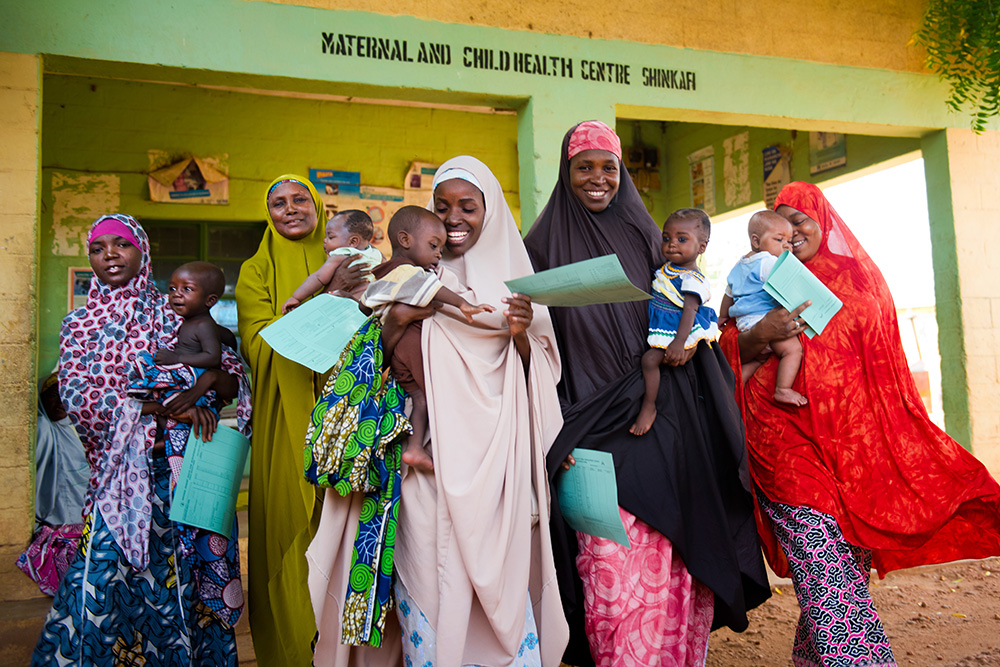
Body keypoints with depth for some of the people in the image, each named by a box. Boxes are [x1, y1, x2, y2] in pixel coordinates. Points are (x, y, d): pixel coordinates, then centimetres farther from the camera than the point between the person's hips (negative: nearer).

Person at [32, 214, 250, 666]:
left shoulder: (176, 317, 9)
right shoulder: (79, 325, 9)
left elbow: (237, 385, 6)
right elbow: (76, 396, -7)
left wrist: (213, 375, -18)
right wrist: (164, 408, -15)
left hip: (184, 465, 0)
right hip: (123, 472, 0)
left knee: (185, 579, 3)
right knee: (103, 577, -4)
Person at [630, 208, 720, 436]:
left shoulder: (693, 279, -18)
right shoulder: (666, 269, 9)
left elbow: (690, 309, -26)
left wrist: (679, 342, -34)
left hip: (674, 329, -10)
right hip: (657, 324, 10)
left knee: (650, 358, -22)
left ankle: (649, 407, -10)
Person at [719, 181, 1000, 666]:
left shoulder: (862, 276, 15)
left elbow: (888, 370, 15)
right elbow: (728, 348, 5)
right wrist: (759, 335, -17)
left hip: (855, 440, 3)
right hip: (789, 439, -2)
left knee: (852, 562, 5)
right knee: (827, 575, -12)